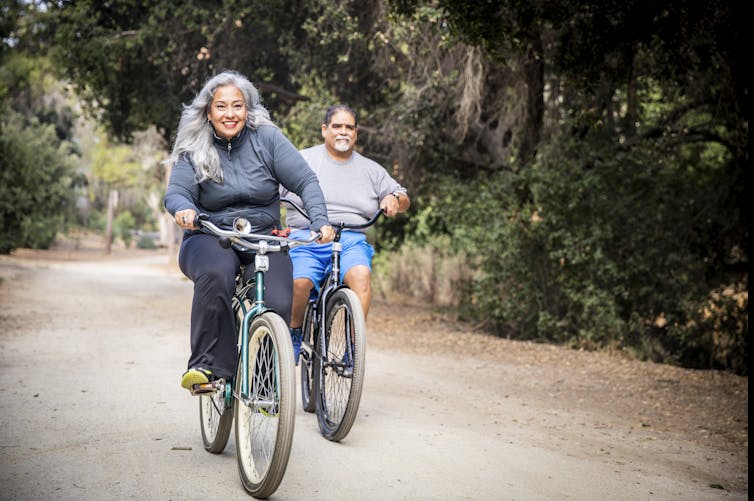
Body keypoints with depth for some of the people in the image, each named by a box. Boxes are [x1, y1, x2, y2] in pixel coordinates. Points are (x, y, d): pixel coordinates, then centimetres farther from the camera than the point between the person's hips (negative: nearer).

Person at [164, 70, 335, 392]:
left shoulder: (267, 138, -1)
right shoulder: (194, 150, 1)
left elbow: (306, 181, -4)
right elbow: (176, 192, -10)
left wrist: (320, 220, -19)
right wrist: (184, 208, -34)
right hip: (210, 238, 0)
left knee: (277, 305, -24)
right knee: (215, 275, -36)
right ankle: (208, 365, -27)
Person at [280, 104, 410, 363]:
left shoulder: (370, 169, 19)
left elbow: (404, 199, 24)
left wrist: (395, 199, -1)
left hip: (351, 242, 2)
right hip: (307, 241, -1)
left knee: (361, 275, -33)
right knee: (299, 282, -32)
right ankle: (295, 332, -1)